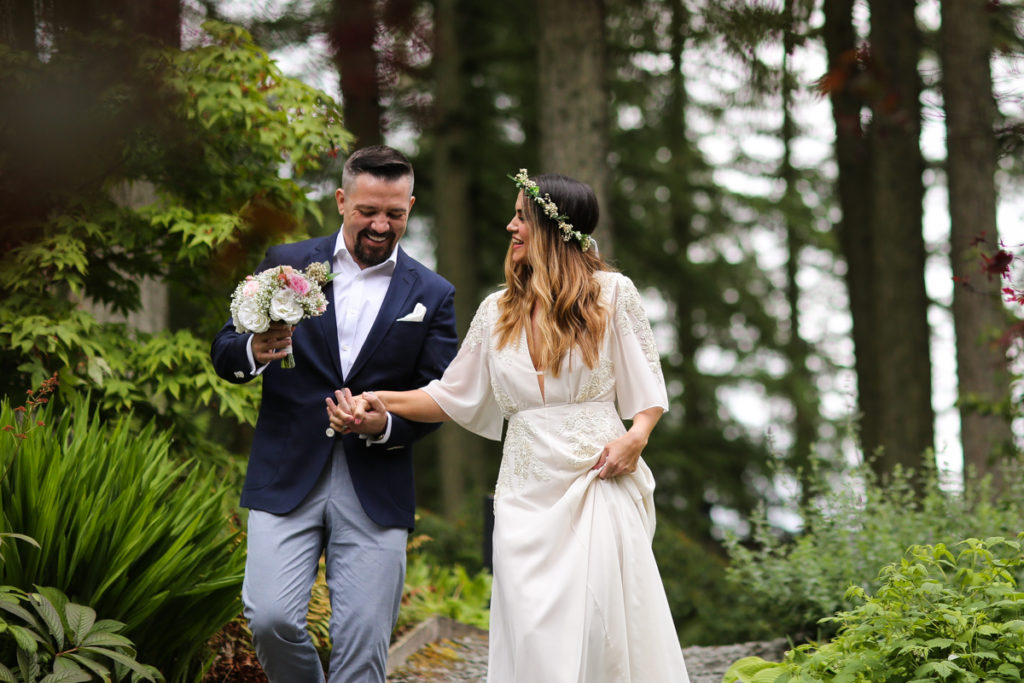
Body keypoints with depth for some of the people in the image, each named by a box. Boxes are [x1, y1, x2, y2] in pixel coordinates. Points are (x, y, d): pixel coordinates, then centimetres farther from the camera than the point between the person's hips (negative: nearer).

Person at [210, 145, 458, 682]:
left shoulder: (432, 295, 7)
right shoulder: (287, 265, 7)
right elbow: (223, 354, 6)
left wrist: (386, 425, -15)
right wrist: (255, 352, -18)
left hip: (376, 491, 0)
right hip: (287, 477, 0)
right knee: (270, 617, -13)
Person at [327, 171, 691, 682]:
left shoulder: (612, 294, 3)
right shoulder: (498, 311, 13)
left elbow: (647, 383, 7)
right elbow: (453, 395, 17)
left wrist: (636, 435, -11)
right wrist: (381, 401, 4)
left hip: (600, 481, -3)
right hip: (527, 491, 3)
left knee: (602, 624, -11)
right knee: (534, 634, -4)